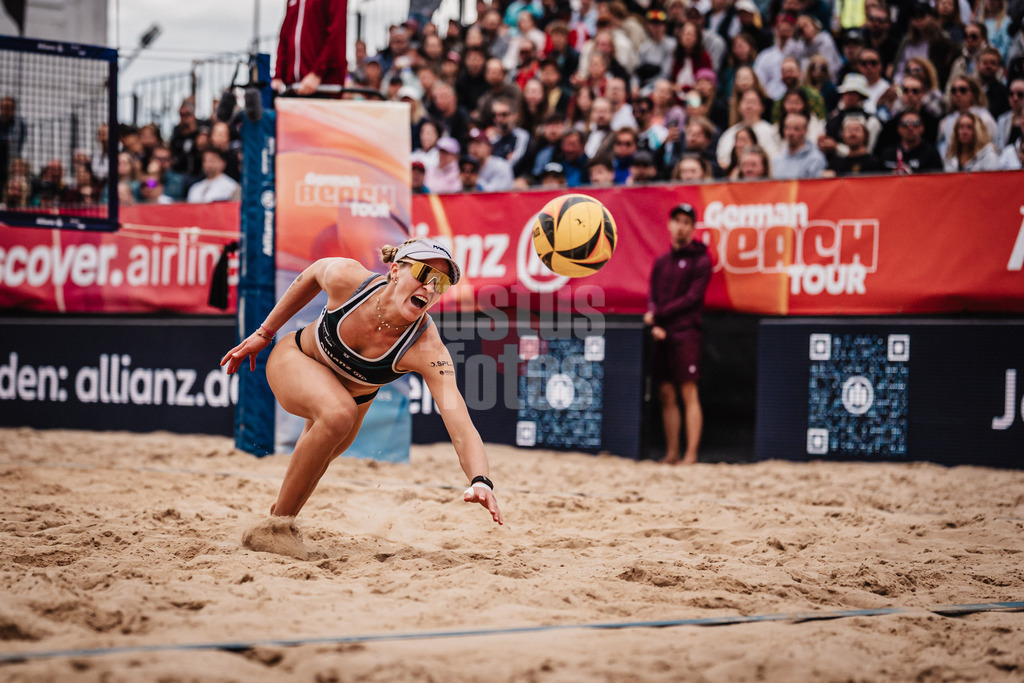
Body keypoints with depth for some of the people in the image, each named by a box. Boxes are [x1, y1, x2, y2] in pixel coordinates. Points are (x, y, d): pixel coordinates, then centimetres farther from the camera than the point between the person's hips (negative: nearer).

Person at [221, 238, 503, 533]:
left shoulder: (427, 349, -38)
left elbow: (461, 426, -47)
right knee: (338, 413, -33)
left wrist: (480, 481, -66)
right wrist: (264, 333, 1)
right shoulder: (345, 278, -33)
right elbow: (314, 272, -8)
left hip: (356, 394, 2)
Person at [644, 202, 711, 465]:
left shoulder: (700, 260, 1)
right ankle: (672, 453, 8)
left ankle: (691, 454, -10)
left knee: (689, 394, -9)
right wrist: (654, 324, -6)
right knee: (666, 395, 4)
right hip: (662, 335, 6)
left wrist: (658, 314, -9)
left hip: (686, 333, -6)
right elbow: (652, 297, 13)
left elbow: (692, 298, -8)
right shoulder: (661, 262, 18)